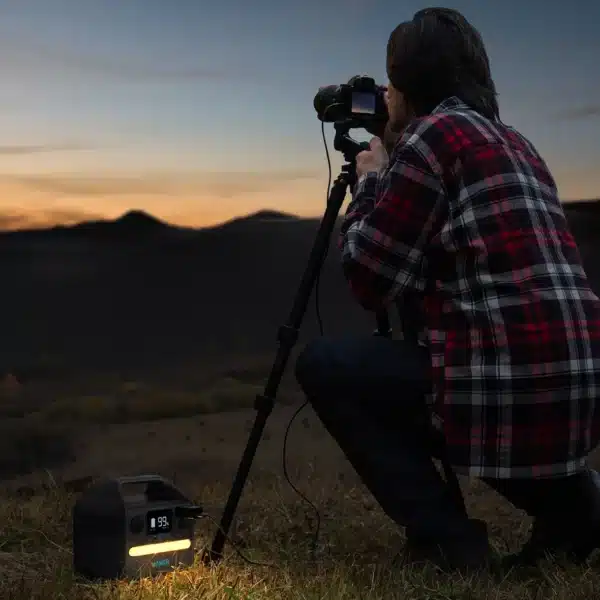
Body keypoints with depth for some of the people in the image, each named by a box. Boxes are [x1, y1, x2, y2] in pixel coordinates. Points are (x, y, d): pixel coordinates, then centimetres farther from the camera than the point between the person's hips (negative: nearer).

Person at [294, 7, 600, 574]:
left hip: (509, 390, -9)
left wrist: (370, 180, 12)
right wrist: (393, 175, 27)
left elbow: (368, 279, -3)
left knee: (322, 364, 7)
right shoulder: (513, 142, 21)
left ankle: (446, 537, 1)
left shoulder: (434, 133, -6)